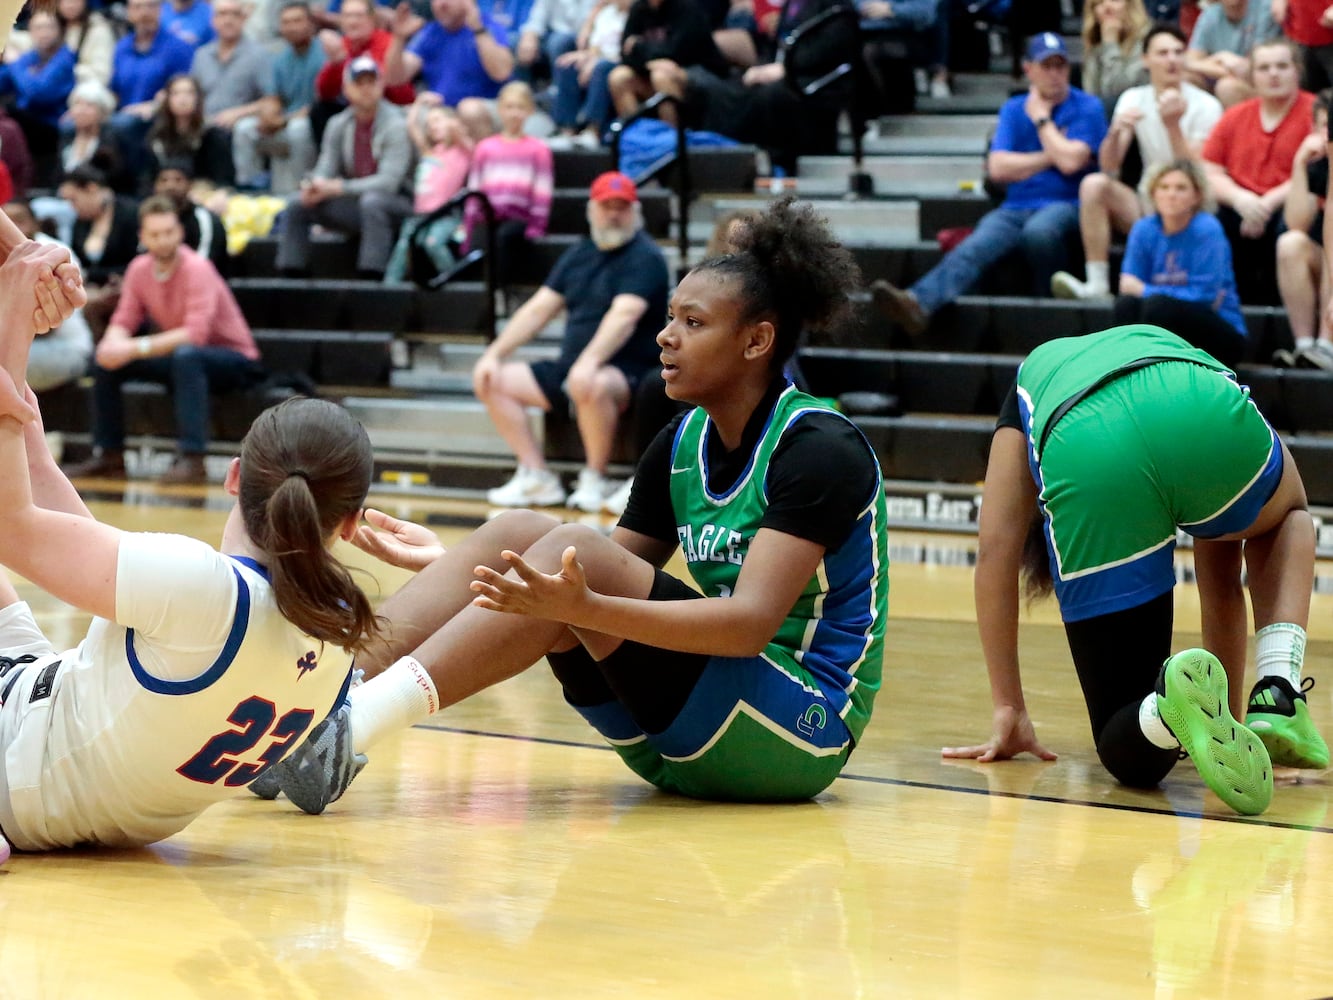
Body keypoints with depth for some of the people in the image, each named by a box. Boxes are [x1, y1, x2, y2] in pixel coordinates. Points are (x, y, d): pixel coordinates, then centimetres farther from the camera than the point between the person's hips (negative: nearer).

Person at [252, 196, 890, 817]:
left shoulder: (822, 448, -13)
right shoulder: (683, 443, 10)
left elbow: (752, 622, -25)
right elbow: (594, 582, 13)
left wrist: (584, 607, -38)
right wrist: (450, 566, 1)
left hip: (803, 732, -7)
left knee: (574, 549, -24)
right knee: (515, 531, -8)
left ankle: (354, 727, -36)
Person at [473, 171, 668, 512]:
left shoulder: (645, 257, -9)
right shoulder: (579, 254, 15)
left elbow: (624, 316, -24)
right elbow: (539, 308, 15)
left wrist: (590, 361, -40)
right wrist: (494, 353, 3)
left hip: (629, 372, -8)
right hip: (569, 367, 8)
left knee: (590, 386, -41)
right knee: (493, 381, -3)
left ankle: (595, 480, -19)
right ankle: (537, 477, -6)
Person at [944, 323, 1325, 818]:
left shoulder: (1034, 375, 42)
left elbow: (996, 551, 27)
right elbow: (1223, 582, 48)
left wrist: (1008, 711, 30)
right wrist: (1230, 717, 55)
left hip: (1087, 469, -1)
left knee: (1131, 753, 14)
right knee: (1286, 516, 41)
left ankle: (1175, 705, -22)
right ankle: (1277, 700, 16)